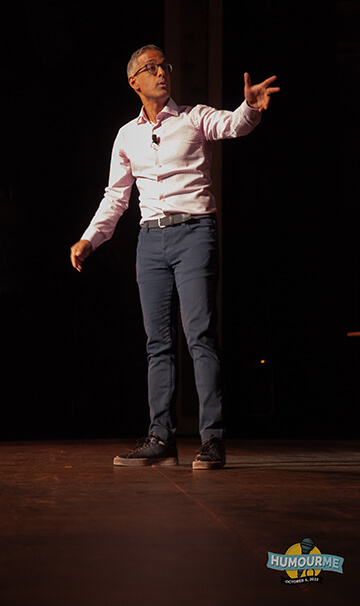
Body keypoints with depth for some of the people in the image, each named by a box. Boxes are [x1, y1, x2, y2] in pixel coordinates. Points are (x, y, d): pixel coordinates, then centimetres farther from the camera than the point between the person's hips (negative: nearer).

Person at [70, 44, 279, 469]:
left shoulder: (195, 118, 4)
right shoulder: (127, 136, 16)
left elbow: (234, 125, -15)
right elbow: (116, 196, 20)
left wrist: (251, 107, -38)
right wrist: (89, 239, 11)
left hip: (194, 231, -4)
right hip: (151, 239, 4)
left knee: (200, 335, -12)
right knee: (158, 341, 4)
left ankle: (212, 438, -12)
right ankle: (162, 439, 7)